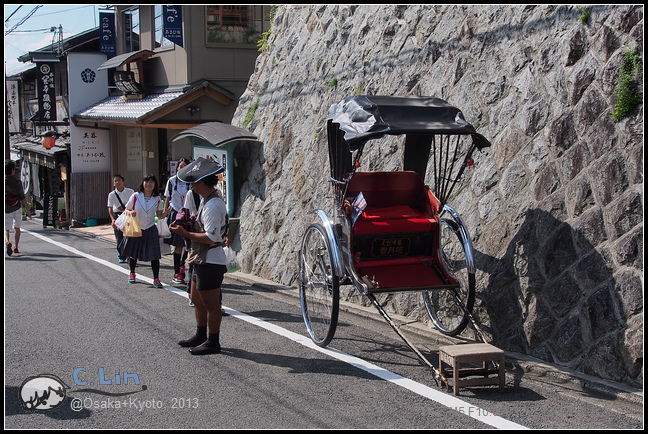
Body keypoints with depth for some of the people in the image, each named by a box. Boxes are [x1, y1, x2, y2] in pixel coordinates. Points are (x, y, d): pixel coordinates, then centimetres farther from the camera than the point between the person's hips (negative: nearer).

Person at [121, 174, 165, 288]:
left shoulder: (157, 199, -2)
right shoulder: (136, 196, -7)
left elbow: (159, 215, 1)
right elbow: (126, 210, -1)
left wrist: (164, 214, -21)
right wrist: (131, 213, -23)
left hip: (150, 230, 0)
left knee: (154, 255, -8)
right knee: (133, 253, 14)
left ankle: (156, 279, 0)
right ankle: (132, 274, 38)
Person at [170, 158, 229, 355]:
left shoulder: (212, 206, -21)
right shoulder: (206, 201, 12)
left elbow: (211, 237, -26)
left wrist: (186, 233, -19)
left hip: (210, 262, -11)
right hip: (202, 260, 11)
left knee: (210, 303, 0)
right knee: (197, 299, 20)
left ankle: (213, 342, 11)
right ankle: (201, 335, 34)